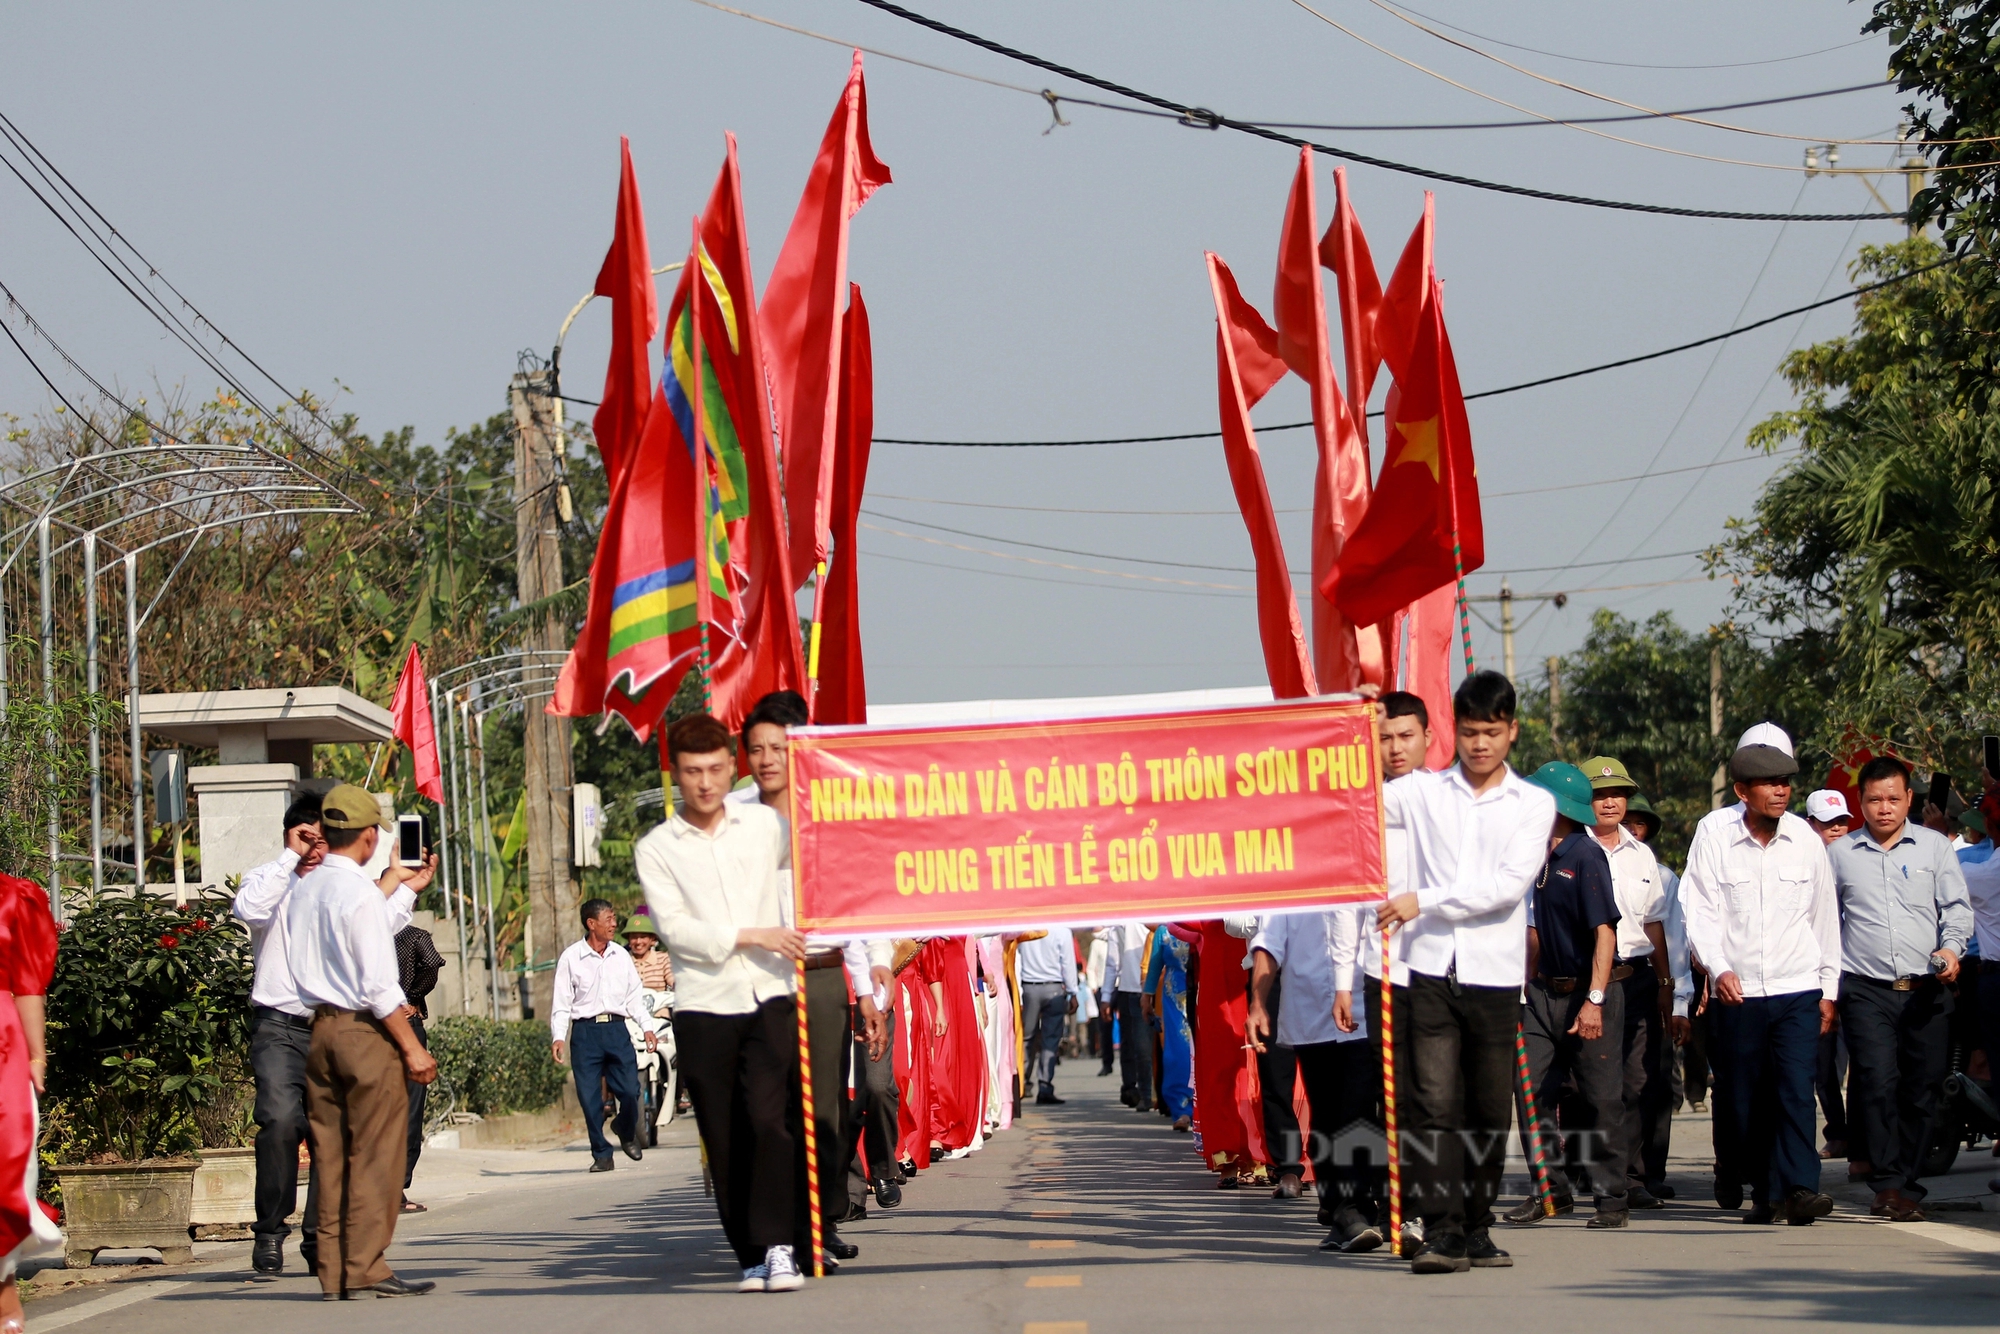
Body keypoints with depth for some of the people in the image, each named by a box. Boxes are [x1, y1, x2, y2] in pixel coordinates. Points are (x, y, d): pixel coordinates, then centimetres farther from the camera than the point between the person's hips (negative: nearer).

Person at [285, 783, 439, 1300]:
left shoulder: (300, 891, 9)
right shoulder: (361, 893, -13)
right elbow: (379, 985, -17)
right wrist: (412, 1048, -13)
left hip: (318, 1026, 7)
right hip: (365, 1030, -7)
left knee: (331, 1155, 9)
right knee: (374, 1155, -3)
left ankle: (333, 1273, 10)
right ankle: (366, 1270, -5)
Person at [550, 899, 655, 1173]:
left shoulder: (621, 955, 11)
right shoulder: (571, 958, 1)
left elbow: (634, 995, 16)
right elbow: (561, 1002, 1)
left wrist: (646, 1027, 6)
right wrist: (558, 1037, -9)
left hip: (617, 1029, 2)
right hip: (585, 1031, -2)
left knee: (630, 1091, -5)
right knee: (590, 1098, -3)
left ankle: (626, 1131, 25)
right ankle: (601, 1154, 9)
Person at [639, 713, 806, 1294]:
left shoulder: (767, 825, 12)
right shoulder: (655, 849, 6)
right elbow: (675, 928, -5)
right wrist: (751, 936, -11)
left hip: (768, 998, 0)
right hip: (702, 1007, 0)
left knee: (768, 1119, -17)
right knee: (724, 1141, 1)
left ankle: (777, 1246, -13)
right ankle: (751, 1257, 9)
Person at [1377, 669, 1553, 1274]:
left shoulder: (1533, 804, 7)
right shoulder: (1423, 791, 11)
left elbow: (1510, 885, -5)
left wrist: (1423, 900, -10)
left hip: (1495, 974, 0)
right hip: (1432, 969, 0)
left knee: (1490, 1111, 5)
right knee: (1434, 1103, -10)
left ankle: (1476, 1228, 14)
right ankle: (1440, 1231, -13)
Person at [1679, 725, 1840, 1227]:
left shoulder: (1805, 840, 3)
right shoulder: (1714, 834, -4)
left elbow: (1824, 917, 12)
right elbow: (1700, 910, -6)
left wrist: (1829, 988, 13)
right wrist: (1718, 967, -21)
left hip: (1798, 990, 0)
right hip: (1738, 992, 0)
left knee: (1796, 1087, -13)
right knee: (1742, 1098, 5)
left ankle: (1798, 1188, -17)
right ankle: (1762, 1190, 20)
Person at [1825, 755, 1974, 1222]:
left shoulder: (1934, 846, 9)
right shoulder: (1839, 854, 10)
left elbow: (1958, 907, 8)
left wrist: (1951, 947, -11)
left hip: (1927, 990, 1)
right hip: (1866, 990, -1)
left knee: (1923, 1089, 2)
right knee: (1878, 1083, -14)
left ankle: (1906, 1182, 11)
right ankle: (1889, 1185, -15)